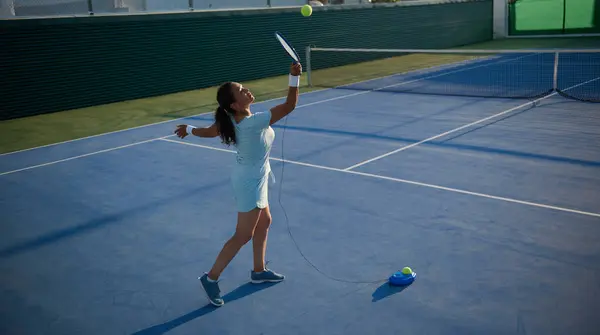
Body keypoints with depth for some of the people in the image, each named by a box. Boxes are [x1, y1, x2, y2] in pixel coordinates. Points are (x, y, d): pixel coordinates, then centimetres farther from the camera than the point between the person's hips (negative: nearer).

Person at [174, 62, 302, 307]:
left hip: (251, 177, 9)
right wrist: (295, 78, -33)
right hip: (251, 181, -9)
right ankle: (211, 278, 13)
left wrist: (189, 129, 24)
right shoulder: (253, 122, -33)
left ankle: (258, 271, 36)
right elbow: (289, 106, -33)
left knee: (264, 222, 21)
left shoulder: (230, 119, -9)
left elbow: (208, 132, 5)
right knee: (242, 236, 2)